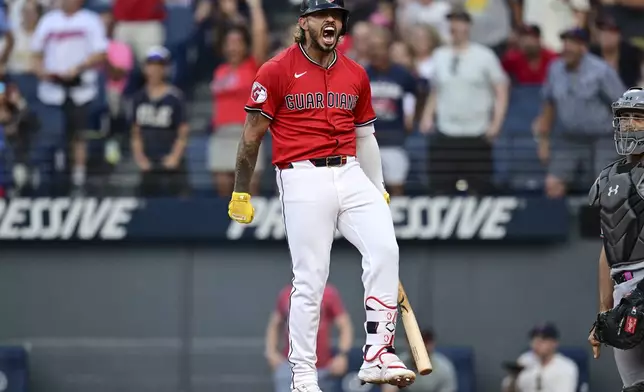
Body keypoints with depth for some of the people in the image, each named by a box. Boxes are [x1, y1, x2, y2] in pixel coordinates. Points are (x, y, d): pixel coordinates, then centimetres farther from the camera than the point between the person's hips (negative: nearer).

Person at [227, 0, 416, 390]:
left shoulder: (356, 75, 14)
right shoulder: (277, 71, 0)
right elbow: (252, 135, 3)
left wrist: (379, 193, 18)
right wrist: (240, 194, 4)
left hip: (351, 174, 4)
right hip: (303, 179, -4)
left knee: (385, 248, -17)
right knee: (310, 279, -6)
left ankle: (378, 354, -15)